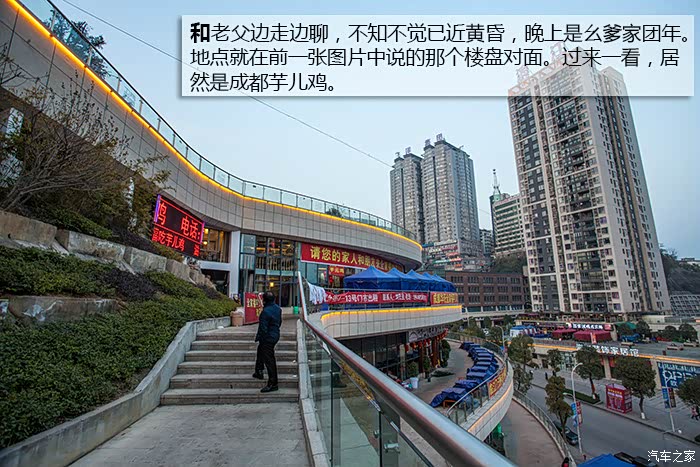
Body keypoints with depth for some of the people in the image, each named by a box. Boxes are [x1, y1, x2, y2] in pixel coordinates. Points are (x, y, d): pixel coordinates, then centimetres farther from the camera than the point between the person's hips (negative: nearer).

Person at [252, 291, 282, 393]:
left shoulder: (266, 312, -27)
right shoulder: (277, 308, 1)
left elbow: (263, 328, -23)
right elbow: (279, 322, 12)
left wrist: (258, 337, -8)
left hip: (267, 338, -10)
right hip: (275, 335, 10)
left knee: (269, 360, -2)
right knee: (260, 352, 30)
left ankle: (273, 384, 6)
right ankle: (259, 372, 46)